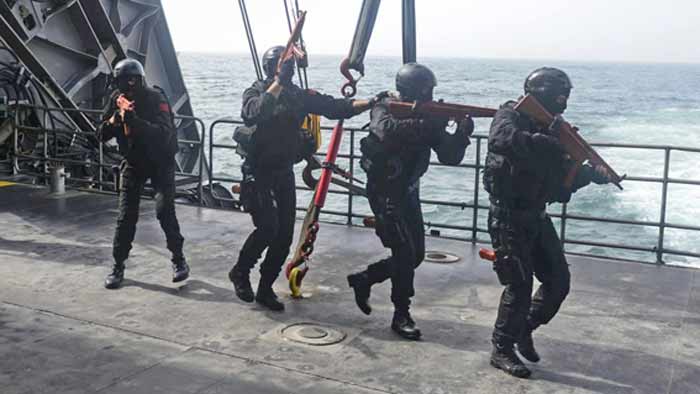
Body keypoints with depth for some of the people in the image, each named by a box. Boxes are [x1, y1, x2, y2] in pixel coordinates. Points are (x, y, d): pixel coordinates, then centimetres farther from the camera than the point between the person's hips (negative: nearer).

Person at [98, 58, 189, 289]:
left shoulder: (156, 99, -21)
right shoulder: (117, 99, -6)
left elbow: (164, 134, -35)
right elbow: (102, 134, -4)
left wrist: (133, 119, -41)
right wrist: (116, 117, -23)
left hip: (160, 163, -4)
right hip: (133, 162, 4)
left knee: (165, 211, -13)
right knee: (126, 216, 2)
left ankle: (179, 260, 4)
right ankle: (118, 266, 12)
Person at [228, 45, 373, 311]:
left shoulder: (300, 95, 4)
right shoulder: (255, 92, -7)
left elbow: (336, 107, -4)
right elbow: (252, 114, -31)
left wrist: (369, 103, -17)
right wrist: (278, 85, -31)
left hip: (284, 173, 5)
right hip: (258, 173, -5)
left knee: (285, 234, 2)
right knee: (268, 227, -18)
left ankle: (265, 289, 17)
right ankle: (240, 272, 7)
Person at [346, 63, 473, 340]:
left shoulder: (427, 116, 2)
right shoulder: (384, 109, -13)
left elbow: (450, 156, -4)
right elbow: (388, 131, -38)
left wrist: (462, 133, -22)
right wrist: (425, 123, -39)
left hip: (408, 192, 7)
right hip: (385, 192, -7)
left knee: (415, 254, 11)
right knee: (405, 252, -11)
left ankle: (363, 280, 29)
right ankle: (401, 316, 3)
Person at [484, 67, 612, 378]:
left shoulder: (546, 128, 10)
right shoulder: (511, 115, -12)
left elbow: (563, 180, 8)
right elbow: (502, 139, -38)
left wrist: (593, 173, -10)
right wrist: (549, 142, -33)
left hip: (536, 217, 8)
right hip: (509, 218, -8)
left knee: (558, 281, 10)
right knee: (520, 286, -6)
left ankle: (524, 330, 28)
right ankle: (502, 350, 11)